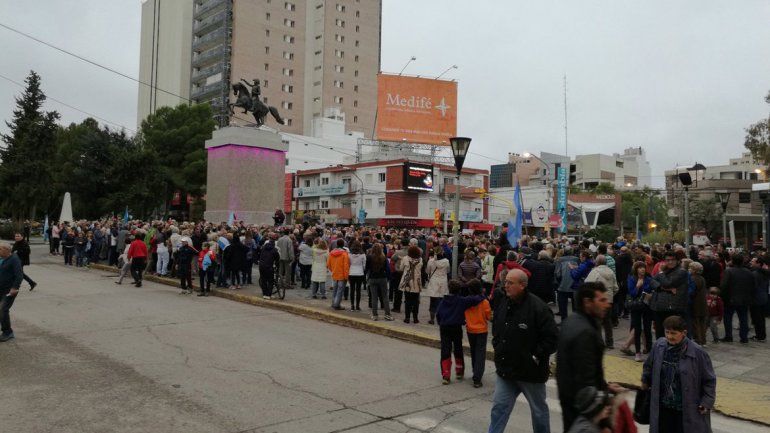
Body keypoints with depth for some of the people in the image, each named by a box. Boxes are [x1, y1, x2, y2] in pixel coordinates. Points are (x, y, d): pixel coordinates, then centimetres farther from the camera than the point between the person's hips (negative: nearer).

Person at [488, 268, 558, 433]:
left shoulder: (538, 307, -20)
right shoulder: (502, 302, 0)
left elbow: (552, 337, -19)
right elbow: (496, 329, 18)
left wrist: (536, 357, -17)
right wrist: (497, 347, 8)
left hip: (530, 372, -5)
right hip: (505, 369, 5)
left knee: (539, 409, 15)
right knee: (499, 407, 7)